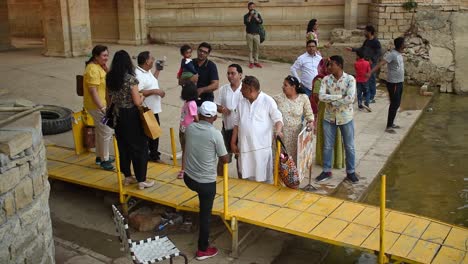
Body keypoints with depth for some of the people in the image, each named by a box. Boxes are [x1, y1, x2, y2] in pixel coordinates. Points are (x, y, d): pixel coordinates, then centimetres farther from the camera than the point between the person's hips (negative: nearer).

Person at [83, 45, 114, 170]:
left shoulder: (100, 66, 10)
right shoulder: (93, 69, -21)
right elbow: (93, 91, -26)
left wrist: (105, 68, 3)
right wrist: (102, 108, -27)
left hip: (102, 104, 10)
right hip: (97, 106, -10)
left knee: (101, 131, 19)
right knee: (107, 132, -6)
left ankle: (100, 156, 32)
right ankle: (104, 160, 4)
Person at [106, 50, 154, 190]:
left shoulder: (110, 78, 1)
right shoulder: (131, 79, -18)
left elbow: (110, 99, 8)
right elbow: (137, 102, -17)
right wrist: (142, 97, 3)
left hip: (118, 115, 7)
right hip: (131, 116, -6)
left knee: (123, 146, 17)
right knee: (139, 147, 5)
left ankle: (127, 176, 28)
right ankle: (141, 180, 10)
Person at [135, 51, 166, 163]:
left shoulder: (148, 71, 9)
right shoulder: (138, 75, -22)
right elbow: (138, 93, -29)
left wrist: (157, 70, 20)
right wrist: (154, 91, -26)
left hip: (153, 109, 10)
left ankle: (154, 154, 35)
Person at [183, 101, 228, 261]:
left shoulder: (190, 128, -5)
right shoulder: (215, 134, -19)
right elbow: (224, 160, -9)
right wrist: (217, 158, 12)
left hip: (188, 178, 4)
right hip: (206, 182, -4)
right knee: (205, 215, 12)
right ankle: (203, 250, 24)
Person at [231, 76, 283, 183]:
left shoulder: (268, 101, -8)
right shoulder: (241, 103, 8)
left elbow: (278, 118, -6)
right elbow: (236, 124, 13)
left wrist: (278, 130, -27)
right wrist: (233, 143, 10)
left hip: (262, 146, -5)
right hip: (245, 145, 5)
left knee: (264, 176, 2)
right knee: (248, 176, 13)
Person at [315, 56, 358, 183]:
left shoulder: (350, 79, -12)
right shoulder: (326, 79, -4)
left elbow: (350, 99, -23)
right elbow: (321, 96, -16)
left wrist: (332, 101, -18)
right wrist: (340, 96, -21)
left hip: (346, 118, -2)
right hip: (329, 118, 2)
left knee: (349, 147, 10)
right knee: (327, 146, 10)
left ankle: (350, 172, 25)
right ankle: (327, 171, 25)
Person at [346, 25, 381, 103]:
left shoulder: (376, 42, -14)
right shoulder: (367, 41, 11)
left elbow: (379, 53, -19)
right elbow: (361, 49, 23)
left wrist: (372, 60, -28)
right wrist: (352, 49, 17)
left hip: (371, 64, -8)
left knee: (371, 80, -2)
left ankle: (371, 98, 5)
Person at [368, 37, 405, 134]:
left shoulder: (399, 54, 8)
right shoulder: (392, 54, -19)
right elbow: (380, 64, -28)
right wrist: (370, 72, -38)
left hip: (399, 83, 9)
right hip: (393, 84, -9)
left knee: (397, 104, 15)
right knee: (394, 105, -6)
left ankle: (391, 123, 26)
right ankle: (388, 127, 0)